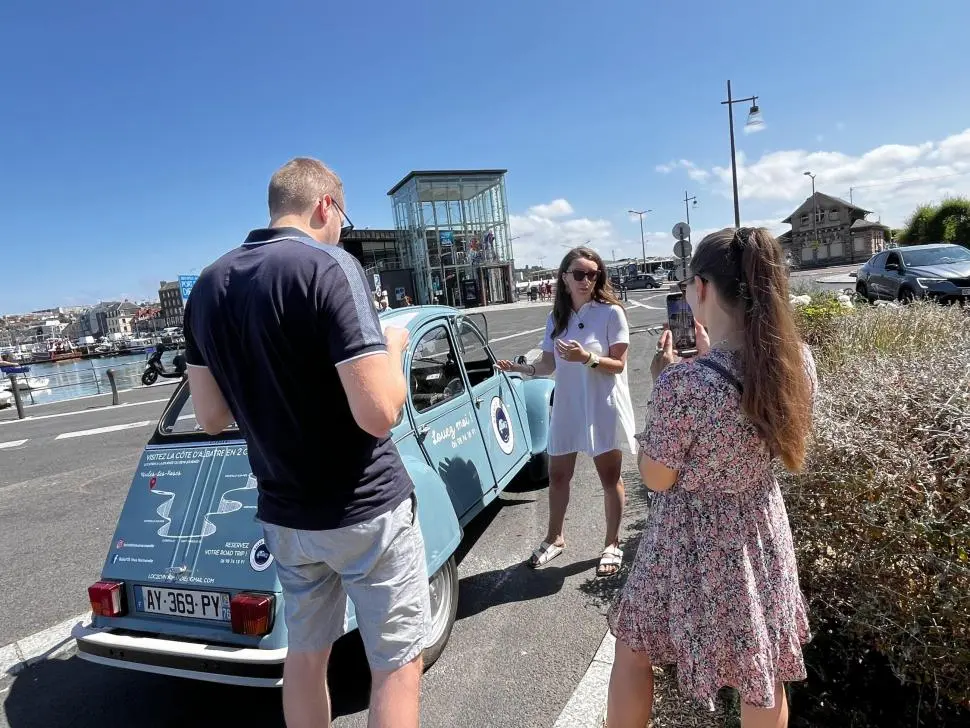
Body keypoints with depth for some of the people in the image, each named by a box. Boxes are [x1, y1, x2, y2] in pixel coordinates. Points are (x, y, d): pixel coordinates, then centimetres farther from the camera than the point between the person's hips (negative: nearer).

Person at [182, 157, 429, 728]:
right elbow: (379, 413, -24)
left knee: (306, 652, 24)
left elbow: (211, 417, 8)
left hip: (283, 515, 7)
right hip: (367, 510, -6)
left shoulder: (208, 286, 3)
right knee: (398, 663, 11)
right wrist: (393, 349, -6)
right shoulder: (330, 265, -18)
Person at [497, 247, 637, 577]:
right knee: (557, 476, 14)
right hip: (567, 408, 5)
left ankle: (612, 544, 26)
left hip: (604, 409, -4)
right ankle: (554, 538, 34)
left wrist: (586, 358, -28)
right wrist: (519, 368, -13)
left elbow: (618, 365, -12)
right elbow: (548, 365, 5)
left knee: (610, 478, 8)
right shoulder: (556, 318, 6)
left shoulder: (611, 312, -9)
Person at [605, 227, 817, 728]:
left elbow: (655, 478, -16)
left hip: (692, 542, -5)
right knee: (763, 674, 24)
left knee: (633, 648, 22)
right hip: (762, 533, 5)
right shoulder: (798, 361, -12)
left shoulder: (682, 382, -31)